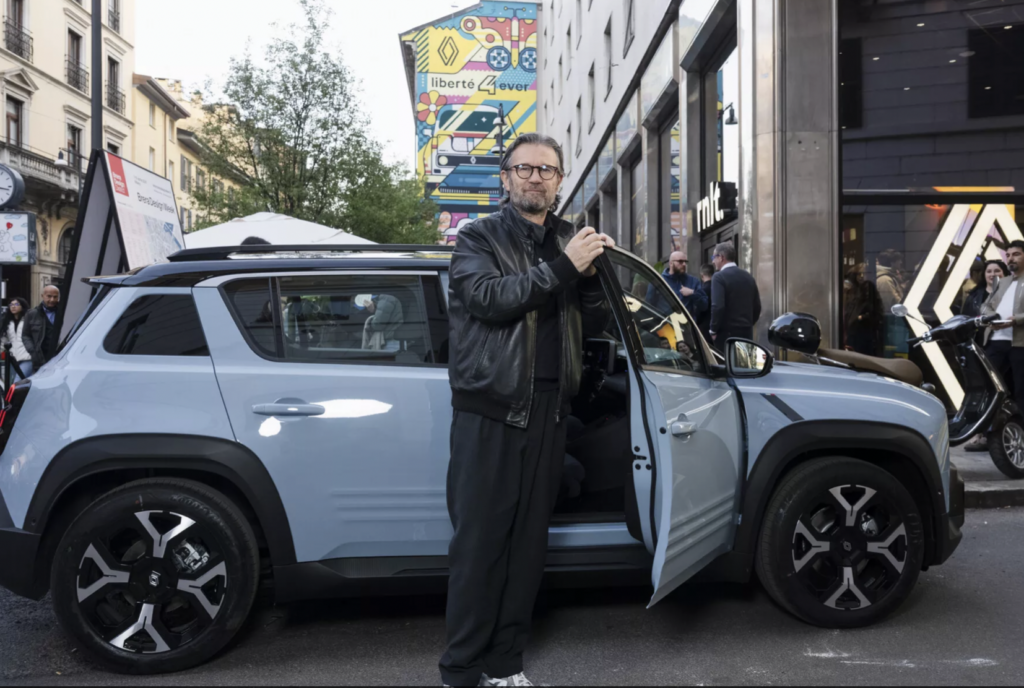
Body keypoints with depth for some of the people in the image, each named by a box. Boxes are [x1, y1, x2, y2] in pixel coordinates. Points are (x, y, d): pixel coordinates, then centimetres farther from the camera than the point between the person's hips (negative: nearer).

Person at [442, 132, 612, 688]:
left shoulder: (569, 243, 16)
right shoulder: (479, 237, 3)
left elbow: (594, 326, 14)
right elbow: (489, 297, -16)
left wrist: (591, 276, -4)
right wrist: (563, 268, -20)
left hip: (547, 411, 5)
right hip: (489, 408, -4)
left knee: (529, 539, 8)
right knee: (479, 541, -2)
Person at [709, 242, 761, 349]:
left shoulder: (719, 277, -10)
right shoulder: (748, 276, 12)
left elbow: (718, 307, -19)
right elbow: (757, 306, 14)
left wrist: (713, 330, -9)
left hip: (727, 333, -7)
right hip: (747, 333, 7)